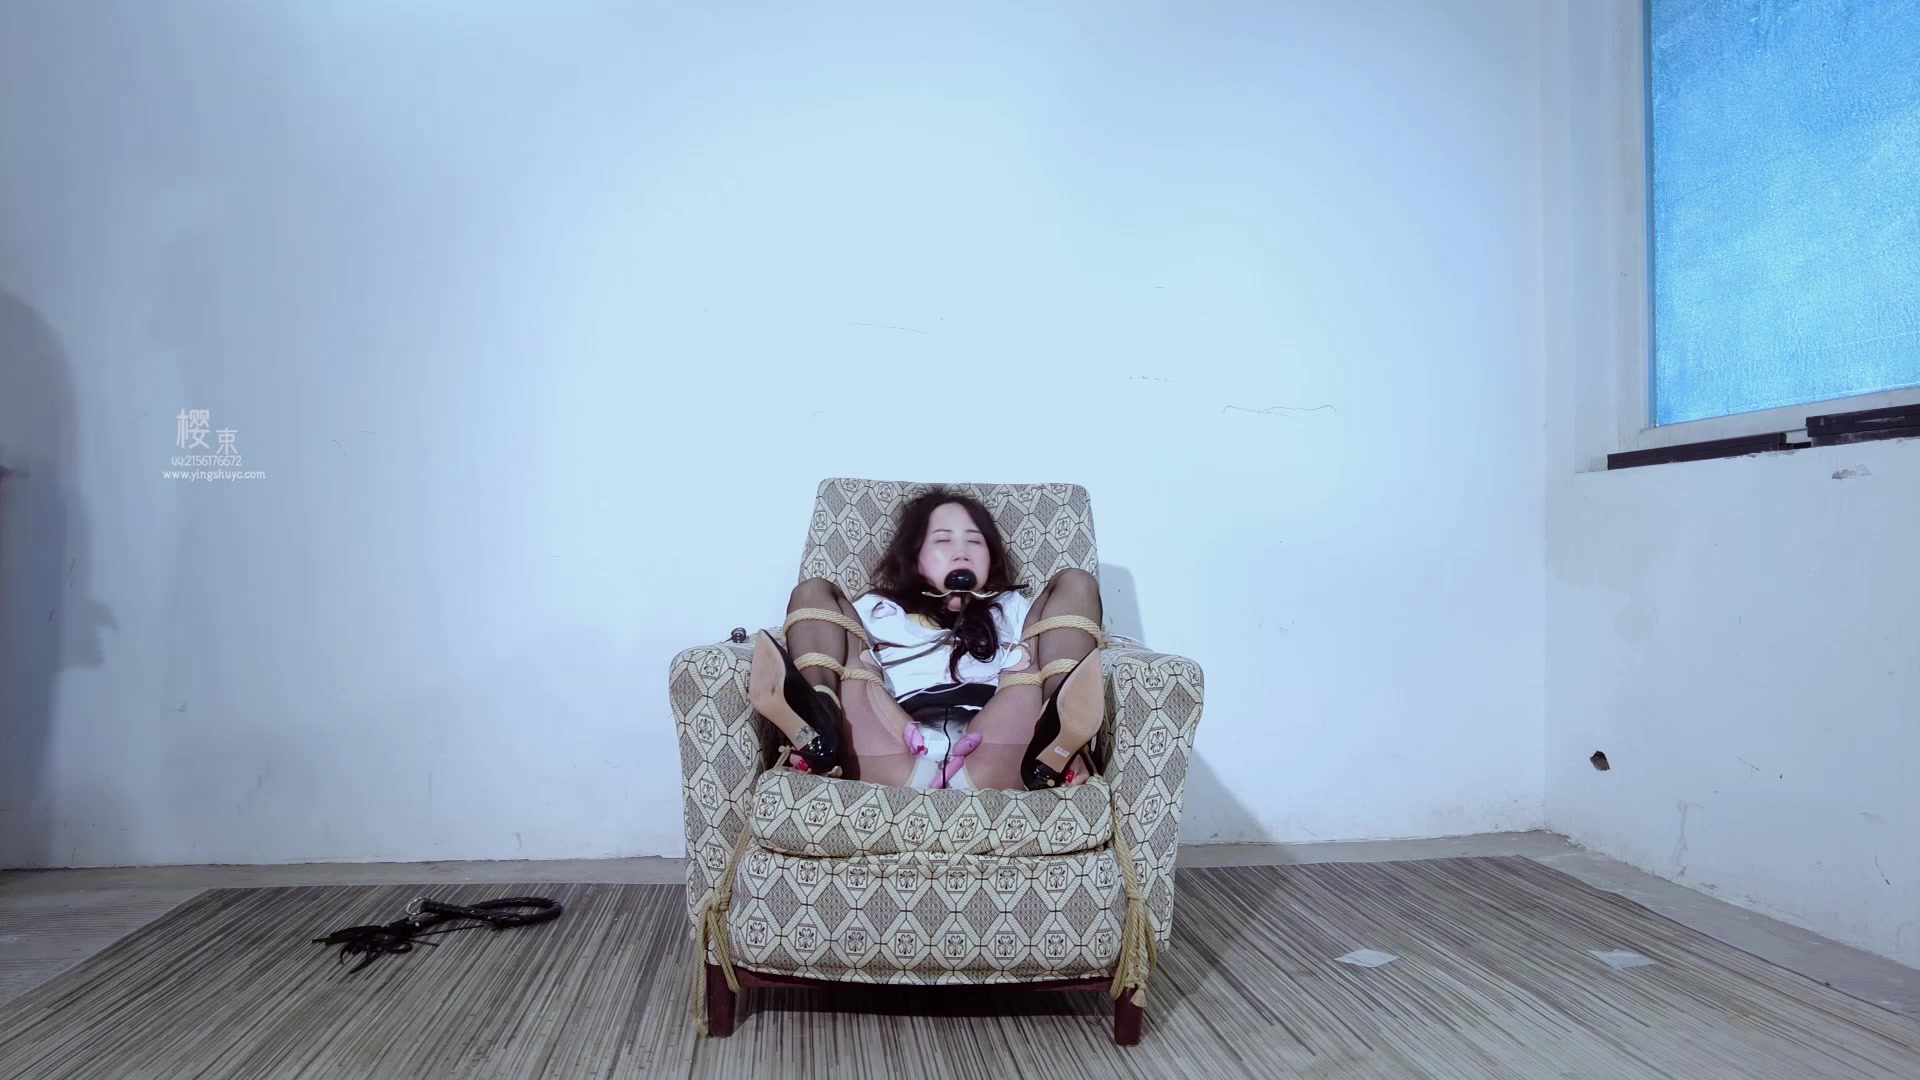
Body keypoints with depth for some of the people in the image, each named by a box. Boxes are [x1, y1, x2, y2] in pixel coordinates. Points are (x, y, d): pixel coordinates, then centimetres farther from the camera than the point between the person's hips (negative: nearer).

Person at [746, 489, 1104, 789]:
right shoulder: (876, 610, 35)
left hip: (993, 760, 1)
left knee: (1074, 584, 0)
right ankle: (818, 728, -30)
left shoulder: (1014, 608, 37)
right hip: (895, 763, 0)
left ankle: (1052, 746, -31)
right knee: (814, 593, 4)